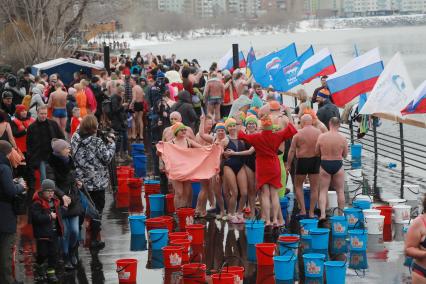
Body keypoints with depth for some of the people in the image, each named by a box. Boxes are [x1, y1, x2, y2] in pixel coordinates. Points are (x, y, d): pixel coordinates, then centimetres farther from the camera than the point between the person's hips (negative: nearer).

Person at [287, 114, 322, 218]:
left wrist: (288, 164, -1)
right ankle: (311, 212, 10)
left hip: (302, 160, -2)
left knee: (298, 185, 15)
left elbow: (292, 151, -8)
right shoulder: (318, 133, 1)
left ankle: (302, 210, 6)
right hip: (316, 160, 3)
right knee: (314, 187, 9)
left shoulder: (298, 134, -8)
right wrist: (322, 162, 16)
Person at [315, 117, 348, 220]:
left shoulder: (321, 137, -9)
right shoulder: (343, 138, -10)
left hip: (324, 165, 0)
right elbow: (345, 155, -1)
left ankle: (322, 213, -7)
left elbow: (317, 152, 1)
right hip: (338, 165, 0)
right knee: (340, 191, 12)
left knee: (323, 190, 7)